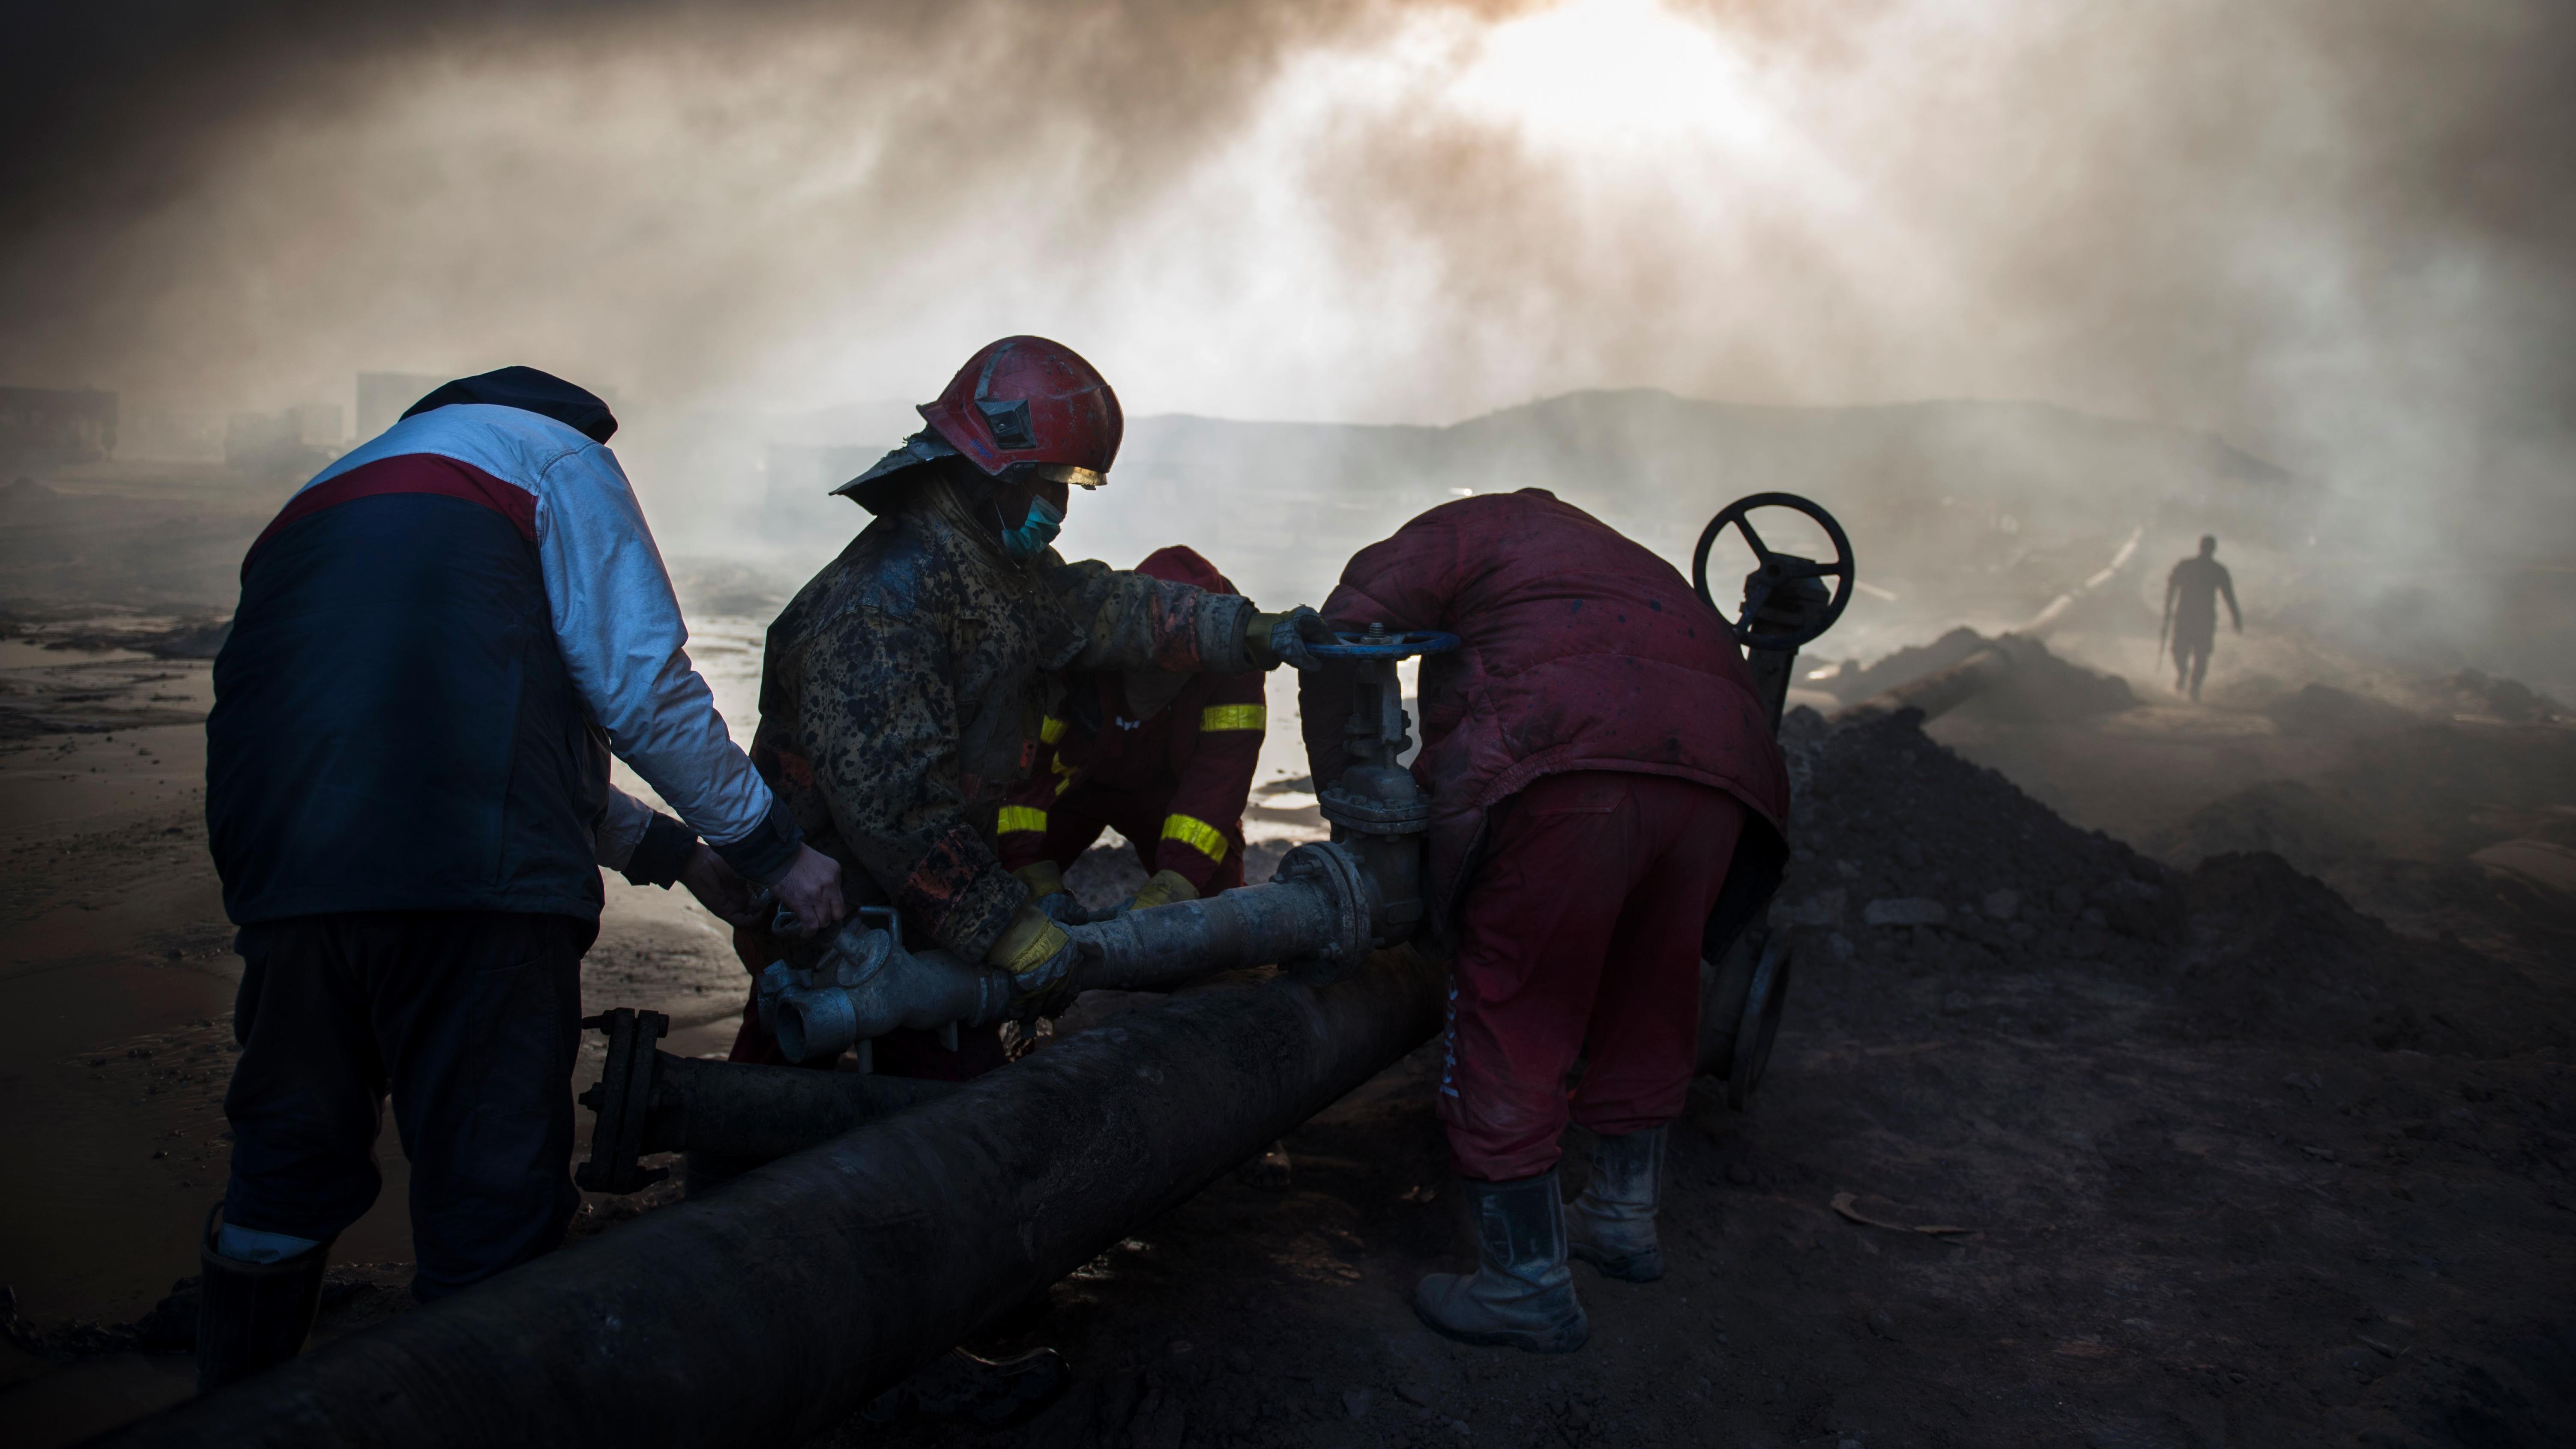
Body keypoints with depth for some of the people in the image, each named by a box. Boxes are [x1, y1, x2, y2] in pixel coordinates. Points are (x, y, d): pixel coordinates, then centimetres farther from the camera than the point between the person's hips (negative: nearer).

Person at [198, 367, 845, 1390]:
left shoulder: (327, 496, 36)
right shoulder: (554, 450, 13)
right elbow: (640, 685, 2)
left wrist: (673, 853, 36)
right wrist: (773, 849, 12)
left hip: (279, 871, 7)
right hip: (472, 882, -7)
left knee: (286, 1176, 22)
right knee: (495, 1204, 1)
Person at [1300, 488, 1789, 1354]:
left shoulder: (1469, 528, 24)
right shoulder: (1629, 564, 43)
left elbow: (1348, 630, 8)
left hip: (1566, 766, -7)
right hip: (1718, 768, 8)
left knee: (1507, 1016, 5)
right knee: (1647, 999, 25)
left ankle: (1529, 1287, 13)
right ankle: (1625, 1219, 41)